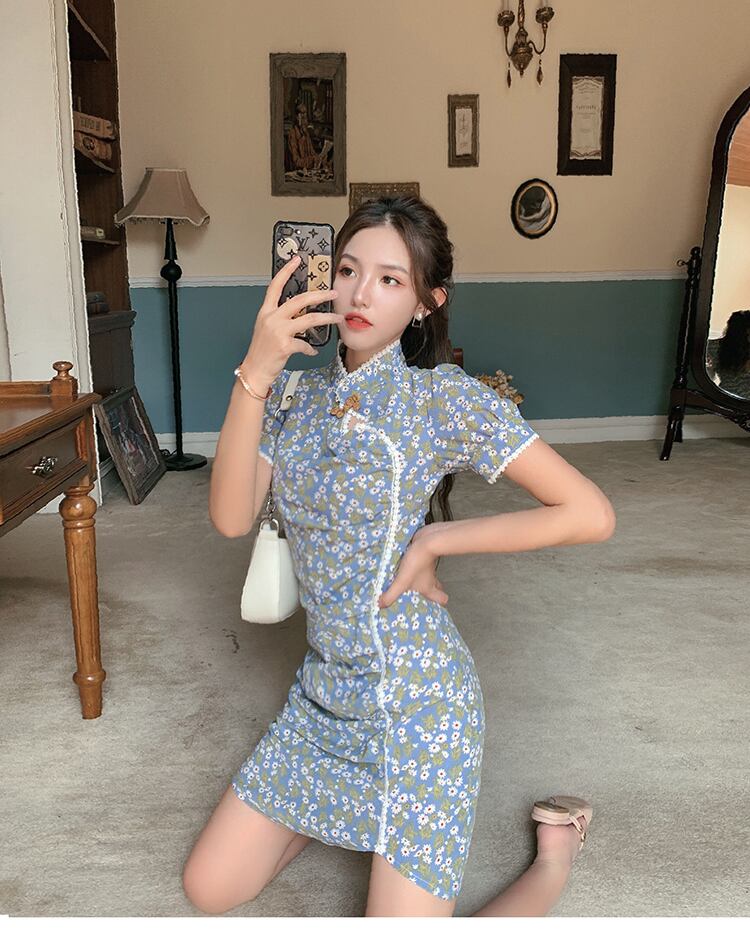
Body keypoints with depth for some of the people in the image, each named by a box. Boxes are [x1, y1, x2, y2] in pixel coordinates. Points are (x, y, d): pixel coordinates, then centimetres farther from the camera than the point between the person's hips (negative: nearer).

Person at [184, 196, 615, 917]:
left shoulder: (446, 398, -14)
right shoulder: (297, 391, 3)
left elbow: (591, 515, -16)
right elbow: (230, 517, -11)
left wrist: (434, 540, -15)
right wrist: (254, 372, -20)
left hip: (414, 694, -6)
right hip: (323, 689, 6)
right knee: (207, 890, 13)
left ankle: (554, 854, 23)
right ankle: (350, 799, 36)